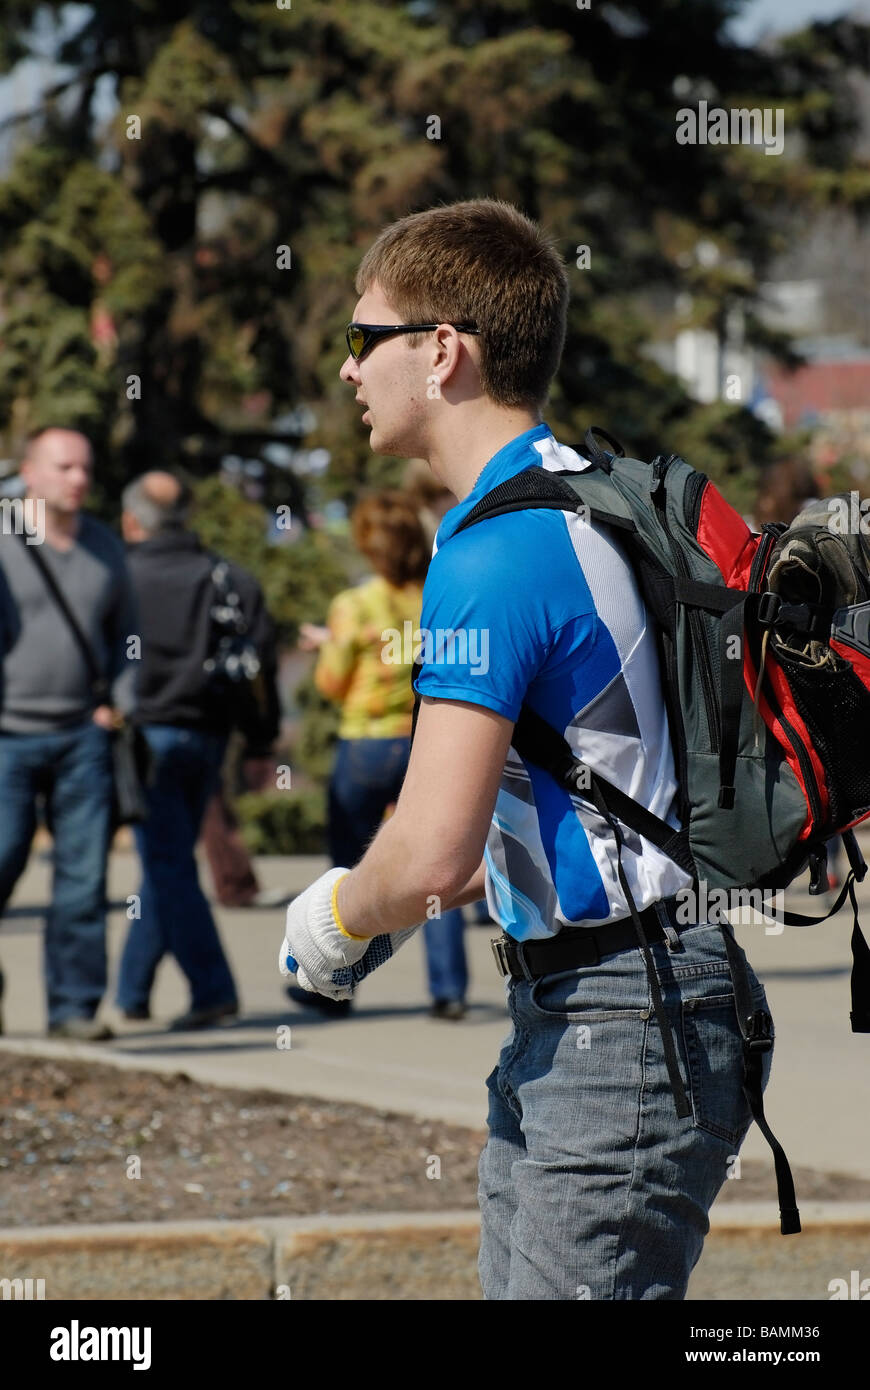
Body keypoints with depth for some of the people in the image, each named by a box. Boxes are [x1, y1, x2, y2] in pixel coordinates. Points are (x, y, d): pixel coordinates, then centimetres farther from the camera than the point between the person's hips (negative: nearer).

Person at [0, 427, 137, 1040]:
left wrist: (121, 703, 7)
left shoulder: (106, 549, 12)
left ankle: (74, 1005, 6)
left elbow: (124, 634, 21)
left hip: (83, 736, 4)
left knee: (83, 874, 0)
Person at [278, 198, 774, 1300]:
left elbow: (434, 852, -24)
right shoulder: (573, 496, 14)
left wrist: (338, 920, -3)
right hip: (564, 1017, 10)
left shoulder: (493, 556, -19)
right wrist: (395, 911, 20)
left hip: (617, 1040, -10)